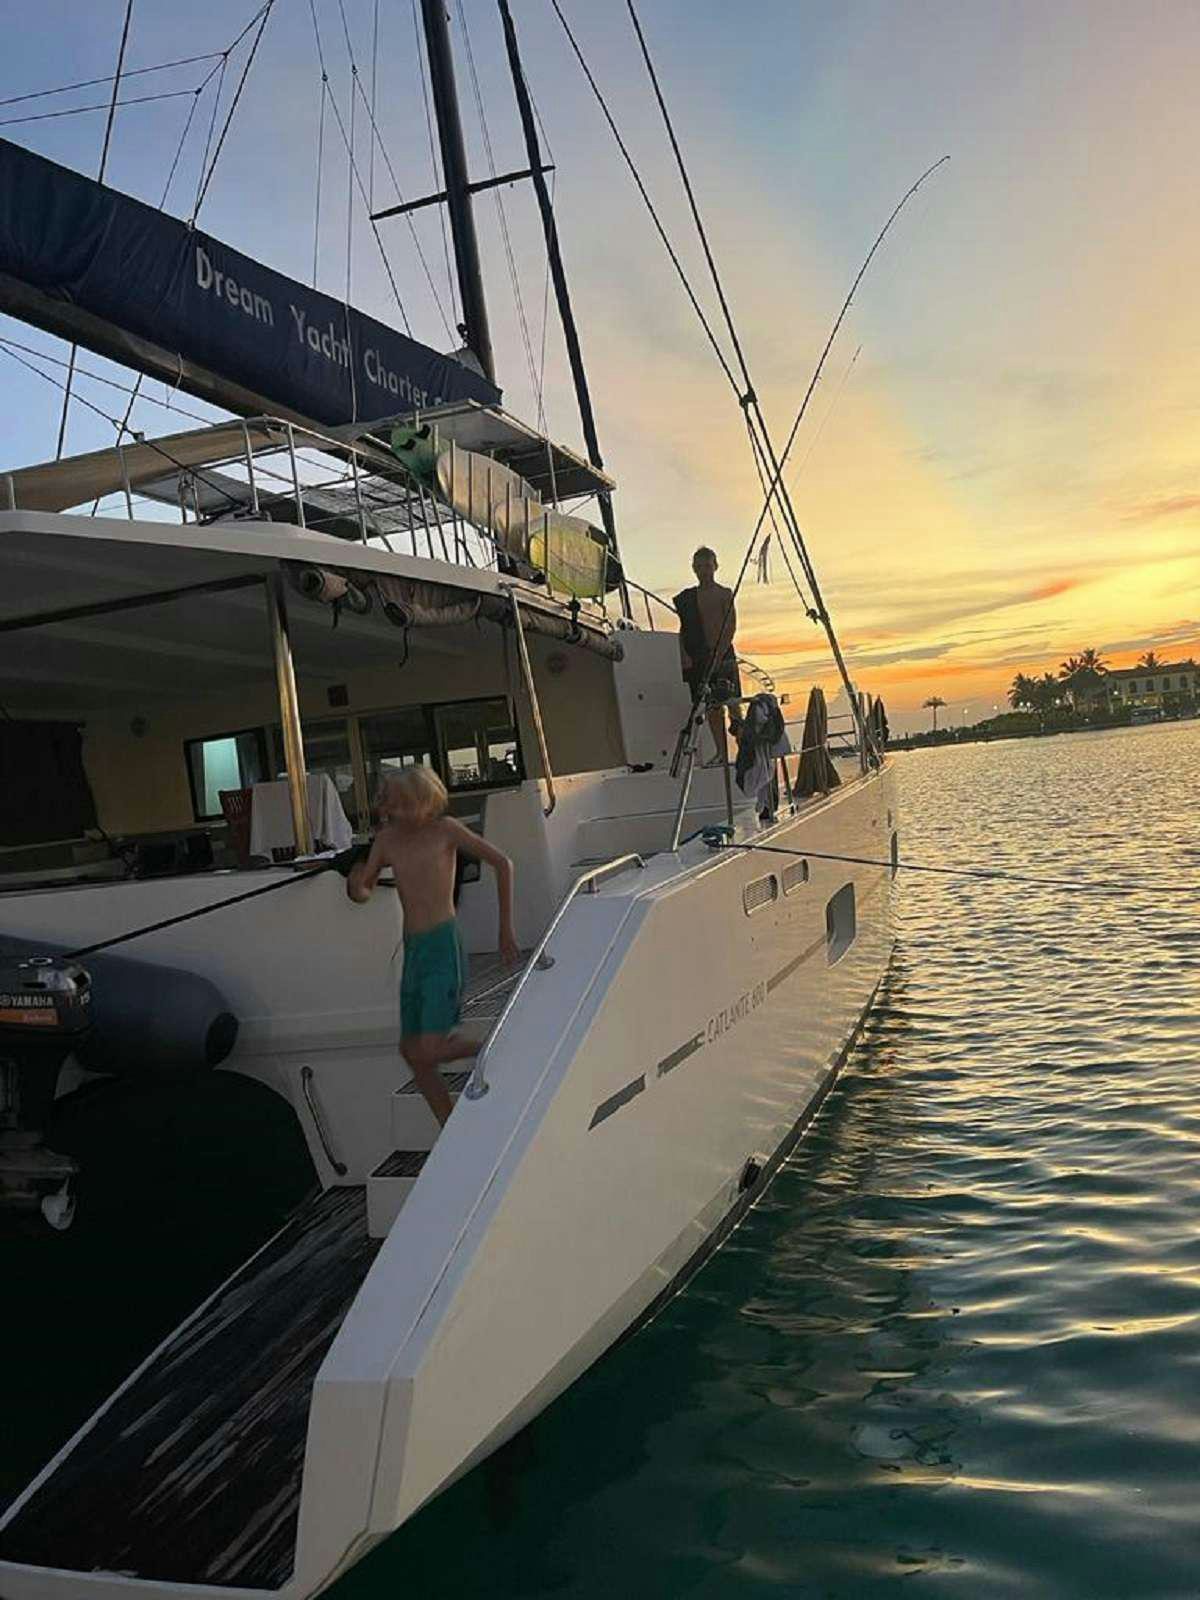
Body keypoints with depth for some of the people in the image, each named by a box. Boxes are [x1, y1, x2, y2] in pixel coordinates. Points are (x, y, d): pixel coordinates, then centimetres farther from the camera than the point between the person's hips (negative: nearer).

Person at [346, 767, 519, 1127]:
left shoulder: (445, 829, -4)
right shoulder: (387, 839, 9)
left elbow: (502, 863, 1)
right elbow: (363, 894, 14)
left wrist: (506, 930, 1)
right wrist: (357, 884, -12)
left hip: (444, 948, -6)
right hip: (412, 951, 7)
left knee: (430, 1053, -13)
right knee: (411, 1052, 10)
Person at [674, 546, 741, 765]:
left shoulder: (725, 594, 3)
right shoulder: (687, 597, 14)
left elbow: (731, 626, -5)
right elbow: (683, 629, 14)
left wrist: (720, 652, -17)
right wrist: (683, 653, -1)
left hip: (722, 653, -4)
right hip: (697, 655, 4)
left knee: (731, 702, -9)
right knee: (711, 706, 6)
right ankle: (720, 752, 12)